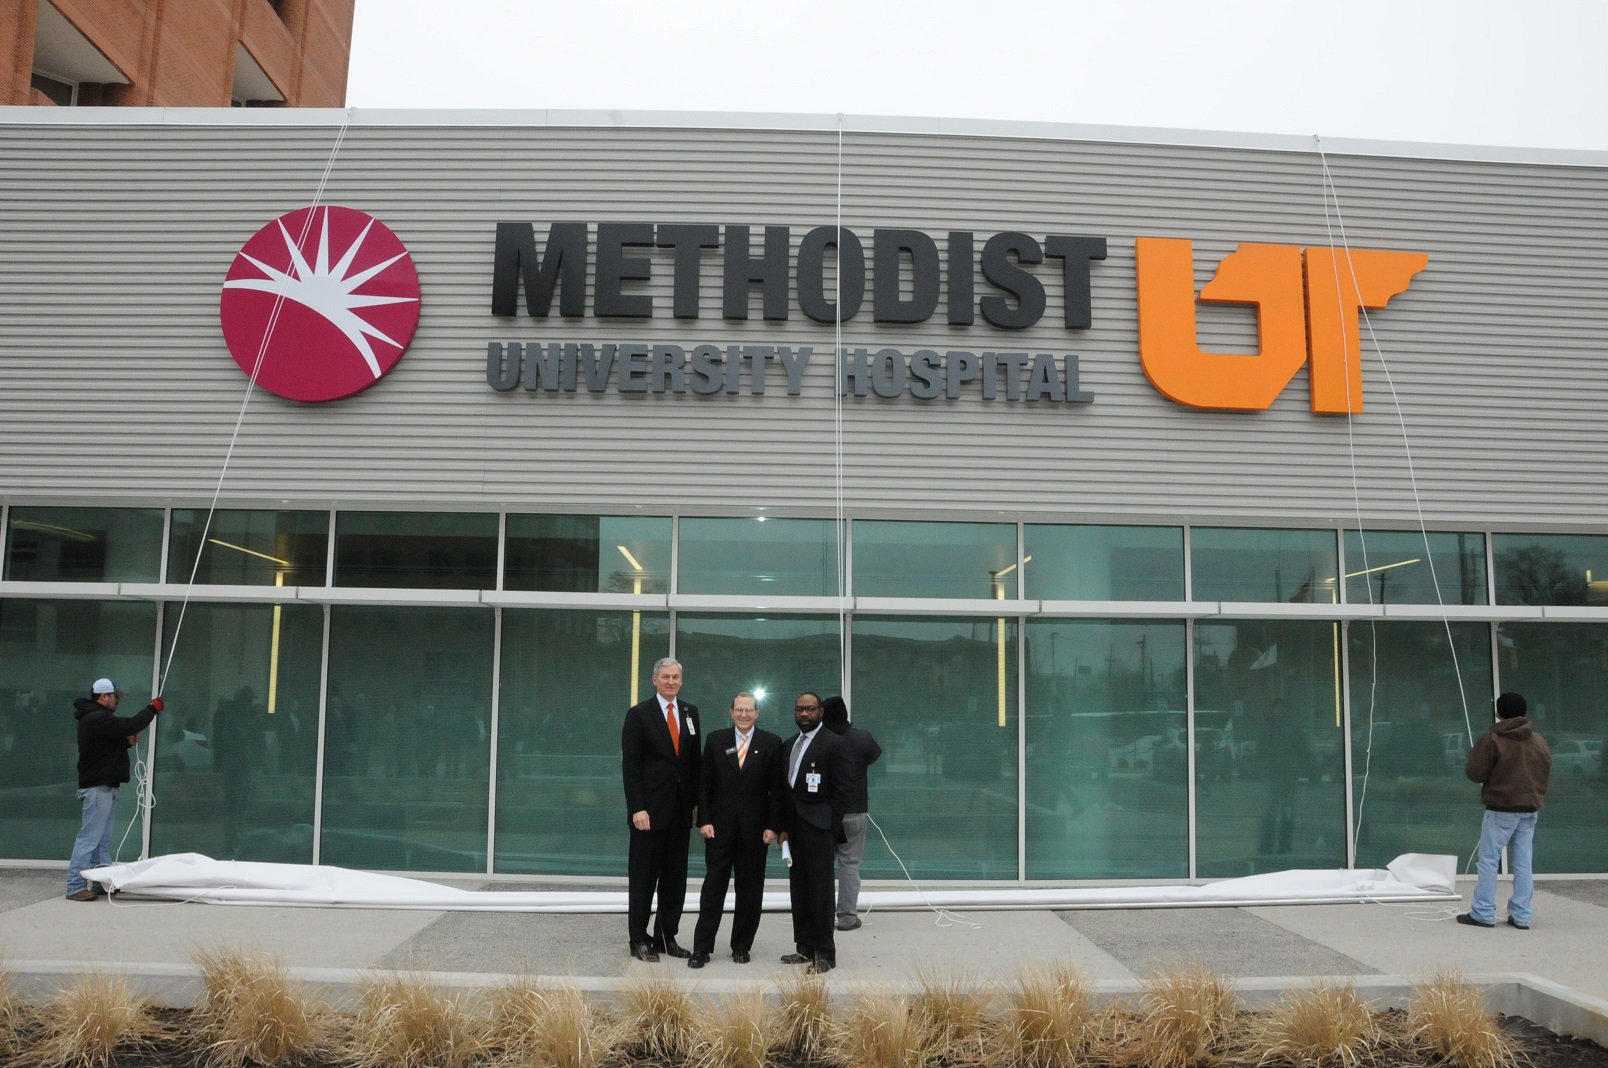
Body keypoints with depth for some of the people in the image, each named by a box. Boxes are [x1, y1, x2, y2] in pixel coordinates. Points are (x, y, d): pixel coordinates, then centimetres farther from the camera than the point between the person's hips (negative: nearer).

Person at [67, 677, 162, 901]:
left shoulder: (98, 717, 20)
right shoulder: (96, 718, -14)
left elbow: (110, 744, 26)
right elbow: (130, 725, -24)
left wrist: (128, 742, 7)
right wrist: (153, 708, -12)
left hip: (105, 787, 11)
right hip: (97, 788, -11)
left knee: (103, 840, 12)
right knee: (89, 838, -10)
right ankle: (75, 887, -9)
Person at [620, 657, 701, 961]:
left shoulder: (691, 712, 10)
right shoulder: (638, 714, -4)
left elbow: (695, 760, 13)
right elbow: (630, 765, -8)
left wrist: (697, 801, 8)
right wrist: (637, 808, -15)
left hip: (681, 810, 5)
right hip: (650, 809, -5)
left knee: (676, 878, 9)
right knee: (643, 878, 4)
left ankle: (666, 937, 18)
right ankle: (639, 940, 13)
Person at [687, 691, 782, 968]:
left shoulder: (771, 743, 1)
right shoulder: (715, 740, 3)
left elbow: (776, 789, -1)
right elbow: (704, 784, 3)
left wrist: (772, 826, -6)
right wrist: (704, 820, -5)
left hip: (755, 829, 0)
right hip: (720, 827, 0)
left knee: (750, 891, 7)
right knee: (713, 888, 2)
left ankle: (741, 946, 19)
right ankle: (701, 948, 8)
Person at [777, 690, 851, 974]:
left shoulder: (833, 744, -6)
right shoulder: (789, 745, 16)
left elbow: (841, 791, -8)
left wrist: (829, 829, -12)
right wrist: (784, 827, 11)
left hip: (819, 830, -7)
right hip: (794, 830, 7)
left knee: (820, 891, -4)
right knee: (799, 891, 10)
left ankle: (824, 954, 2)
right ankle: (805, 947, 18)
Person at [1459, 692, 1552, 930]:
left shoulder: (1492, 739, -11)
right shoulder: (1539, 740, 7)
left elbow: (1475, 773, -11)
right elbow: (1546, 775, 14)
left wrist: (1473, 758, 9)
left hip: (1501, 809, -5)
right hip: (1530, 809, 6)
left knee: (1488, 860, -1)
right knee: (1523, 863, 7)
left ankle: (1483, 913, -3)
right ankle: (1521, 916, 7)